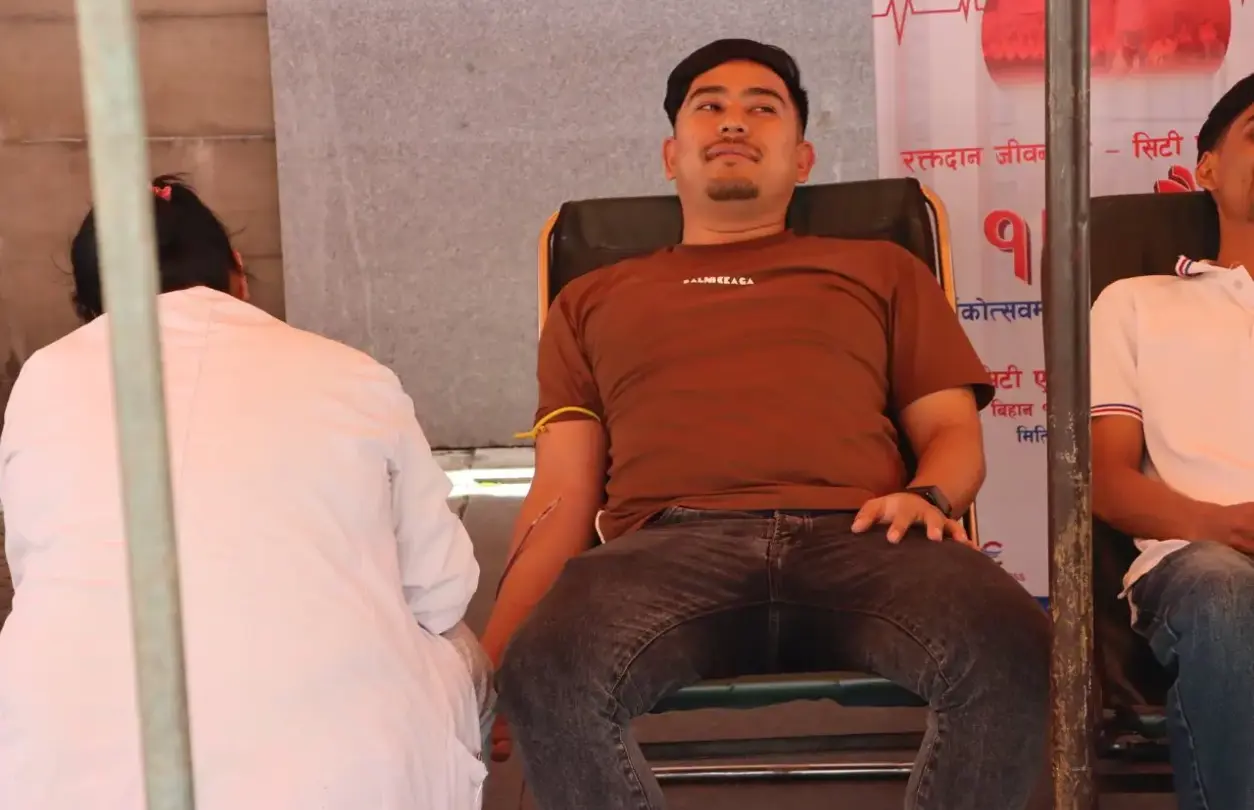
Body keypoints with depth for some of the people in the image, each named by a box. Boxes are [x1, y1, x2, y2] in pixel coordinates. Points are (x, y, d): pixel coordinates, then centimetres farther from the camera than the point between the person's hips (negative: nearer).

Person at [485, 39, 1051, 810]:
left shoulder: (880, 268, 29)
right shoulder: (593, 301, 29)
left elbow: (953, 429, 20)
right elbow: (562, 497, 19)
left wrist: (928, 495, -6)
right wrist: (494, 653, 3)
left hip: (856, 538, 1)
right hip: (672, 544, 0)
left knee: (1014, 658, -34)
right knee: (550, 677, -36)